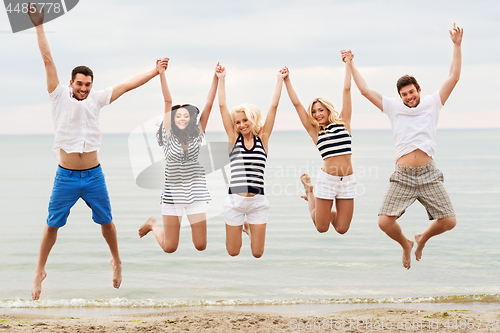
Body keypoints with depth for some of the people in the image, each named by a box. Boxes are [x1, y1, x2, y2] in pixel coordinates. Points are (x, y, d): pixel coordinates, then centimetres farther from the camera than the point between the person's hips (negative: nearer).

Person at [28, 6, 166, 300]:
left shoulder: (96, 99, 2)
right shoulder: (60, 97, -4)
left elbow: (126, 86, 7)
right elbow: (48, 61, -8)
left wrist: (156, 72, 9)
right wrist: (39, 26, -12)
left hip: (94, 175, 2)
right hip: (66, 176, -2)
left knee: (106, 222, 13)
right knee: (52, 225, 3)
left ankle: (116, 261, 35)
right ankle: (40, 270, 19)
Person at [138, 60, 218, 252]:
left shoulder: (197, 135, 3)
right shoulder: (169, 135, -1)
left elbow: (209, 104, -2)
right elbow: (168, 101, -6)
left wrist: (216, 78, -7)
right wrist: (161, 74, -10)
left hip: (196, 193, 1)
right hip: (172, 194, -1)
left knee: (201, 246, -1)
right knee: (169, 248, 4)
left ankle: (192, 223, 33)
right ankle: (153, 225, 36)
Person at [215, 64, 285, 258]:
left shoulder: (262, 138, 5)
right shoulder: (233, 138, 5)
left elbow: (274, 106, 4)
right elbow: (222, 105, 4)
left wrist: (280, 80, 6)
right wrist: (221, 79, 5)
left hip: (257, 201, 0)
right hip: (235, 200, 0)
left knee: (257, 253, 4)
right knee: (233, 252, 6)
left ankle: (248, 227, 36)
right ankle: (239, 226, 38)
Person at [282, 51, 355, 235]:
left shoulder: (343, 122, 8)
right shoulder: (315, 131, 6)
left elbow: (346, 90, 9)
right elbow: (297, 104, 5)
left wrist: (348, 63, 10)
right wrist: (287, 81, 5)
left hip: (347, 180, 1)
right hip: (327, 178, -1)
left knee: (342, 228, 2)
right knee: (322, 228, 7)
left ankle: (321, 205, 34)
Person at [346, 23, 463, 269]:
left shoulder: (431, 103, 10)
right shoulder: (393, 107, 11)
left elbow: (453, 78, 5)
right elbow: (365, 90, 12)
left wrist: (457, 45, 1)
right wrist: (351, 64, 15)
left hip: (429, 175, 0)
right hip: (402, 176, 0)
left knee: (449, 221, -9)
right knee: (385, 222, -13)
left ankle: (422, 238, 24)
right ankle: (405, 245, 20)